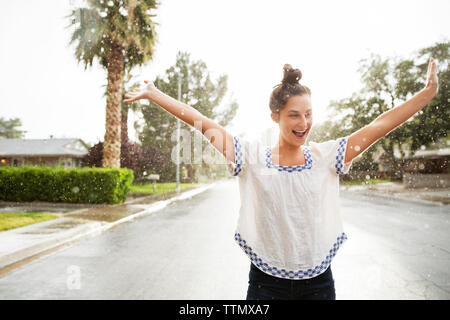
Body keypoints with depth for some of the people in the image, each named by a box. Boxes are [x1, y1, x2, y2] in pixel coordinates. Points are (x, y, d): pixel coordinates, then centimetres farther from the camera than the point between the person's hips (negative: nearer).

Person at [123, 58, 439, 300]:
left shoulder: (326, 155, -1)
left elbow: (377, 126, 0)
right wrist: (155, 94, -3)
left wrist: (429, 92, 1)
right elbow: (205, 124, -5)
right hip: (265, 283, -1)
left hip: (318, 283, 2)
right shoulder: (253, 157, -5)